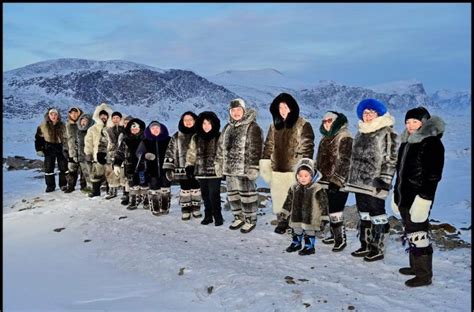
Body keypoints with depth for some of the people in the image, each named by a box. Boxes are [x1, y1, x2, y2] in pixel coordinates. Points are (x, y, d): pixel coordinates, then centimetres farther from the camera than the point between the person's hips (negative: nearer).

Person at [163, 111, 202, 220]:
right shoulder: (176, 137, 3)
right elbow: (170, 152, 2)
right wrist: (168, 168, -4)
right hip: (182, 168, 0)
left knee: (196, 189, 10)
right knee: (185, 189, 8)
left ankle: (196, 209, 24)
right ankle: (185, 211, 18)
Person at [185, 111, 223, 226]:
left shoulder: (219, 137, -3)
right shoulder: (196, 138, 9)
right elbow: (191, 153, 13)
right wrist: (189, 166, 6)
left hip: (214, 172, -4)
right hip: (201, 172, 4)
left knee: (214, 195, -7)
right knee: (205, 195, 12)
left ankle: (218, 217, 9)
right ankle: (208, 216, 25)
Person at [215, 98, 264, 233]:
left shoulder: (252, 127, -9)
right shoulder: (228, 128, 13)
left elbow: (255, 149, -14)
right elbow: (221, 147, 19)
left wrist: (253, 168, -18)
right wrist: (219, 164, 17)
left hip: (244, 170, -7)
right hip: (230, 169, 7)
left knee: (247, 195, 0)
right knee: (232, 195, 15)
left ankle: (250, 220, 16)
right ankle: (239, 218, 31)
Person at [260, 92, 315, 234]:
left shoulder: (303, 125, -6)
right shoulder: (274, 125, 11)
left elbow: (307, 147, -9)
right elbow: (269, 145, 16)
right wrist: (265, 163, 9)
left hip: (295, 169, -5)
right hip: (277, 169, 5)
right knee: (278, 197, 12)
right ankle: (282, 221, 27)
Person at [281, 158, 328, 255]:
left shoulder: (317, 189, -14)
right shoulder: (294, 188, -1)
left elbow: (324, 203, -9)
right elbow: (289, 201, 10)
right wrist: (285, 213, 12)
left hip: (310, 219, -5)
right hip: (296, 218, 5)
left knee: (309, 232, 5)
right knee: (296, 231, 19)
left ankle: (309, 247, 23)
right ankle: (296, 244, 39)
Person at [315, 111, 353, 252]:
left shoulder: (344, 137, -12)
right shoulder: (326, 137, 17)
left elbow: (344, 161, -18)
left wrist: (336, 180, -20)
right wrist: (319, 175, 23)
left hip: (338, 182, -9)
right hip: (327, 180, 9)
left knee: (335, 210, -9)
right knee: (331, 208, 16)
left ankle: (340, 239, 1)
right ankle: (334, 234, 28)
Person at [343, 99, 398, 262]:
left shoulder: (387, 133, -8)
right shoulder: (361, 133, 17)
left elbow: (390, 159, -12)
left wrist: (384, 181, -17)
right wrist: (351, 178, 19)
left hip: (374, 184, -8)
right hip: (359, 181, 8)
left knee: (377, 214, 0)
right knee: (363, 214, 14)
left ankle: (378, 249, 11)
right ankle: (365, 246, 25)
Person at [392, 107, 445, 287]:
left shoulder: (432, 143, -13)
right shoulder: (407, 141, 14)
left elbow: (433, 175, -18)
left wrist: (423, 198, -22)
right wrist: (396, 193, 21)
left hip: (418, 198, -9)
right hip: (404, 197, 9)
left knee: (418, 234, -4)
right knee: (410, 233, 17)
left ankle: (424, 274, 7)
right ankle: (415, 266, 31)